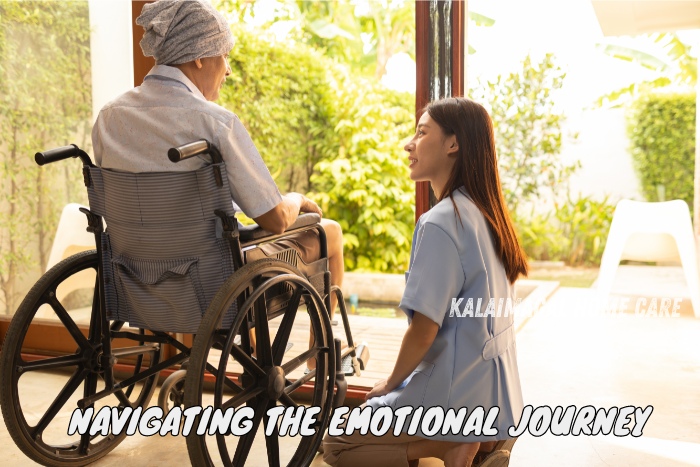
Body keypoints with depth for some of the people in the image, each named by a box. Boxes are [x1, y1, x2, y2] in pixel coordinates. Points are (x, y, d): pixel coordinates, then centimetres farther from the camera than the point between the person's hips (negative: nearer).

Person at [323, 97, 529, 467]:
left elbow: (424, 330, -22)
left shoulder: (439, 222, -21)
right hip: (497, 394, 8)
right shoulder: (487, 214, 5)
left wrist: (391, 384, -2)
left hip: (460, 397, -8)